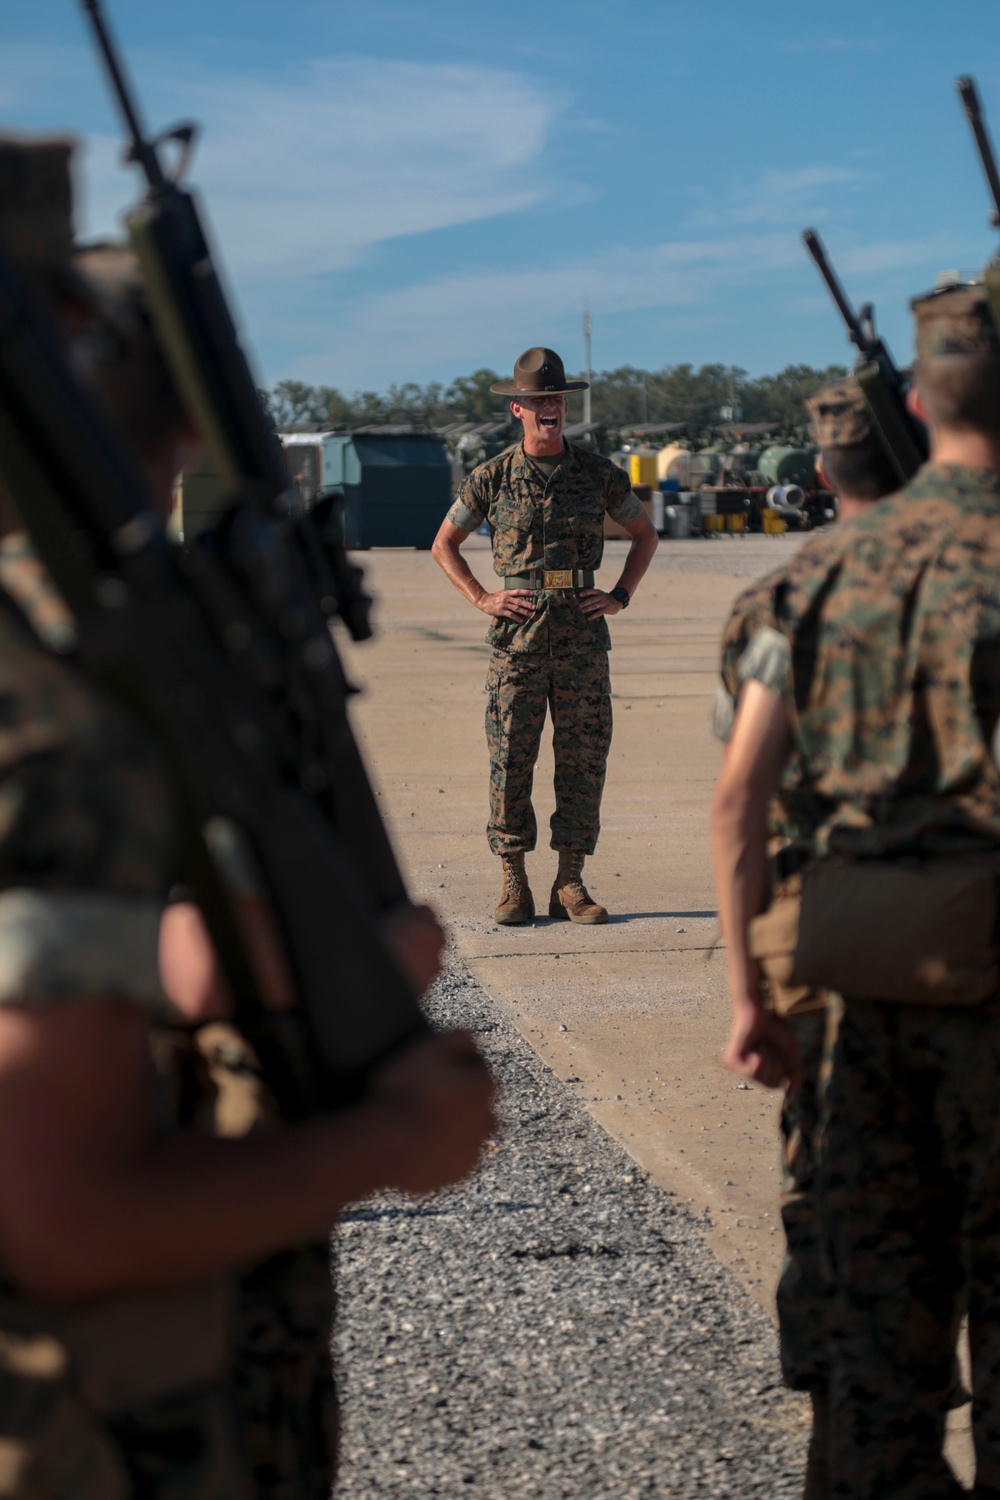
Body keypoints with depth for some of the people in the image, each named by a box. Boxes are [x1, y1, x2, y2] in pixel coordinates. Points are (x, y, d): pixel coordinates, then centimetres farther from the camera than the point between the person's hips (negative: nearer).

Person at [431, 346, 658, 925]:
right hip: (518, 635, -1)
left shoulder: (599, 474, 6)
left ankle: (571, 883, 9)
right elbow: (444, 543, 13)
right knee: (510, 759, -2)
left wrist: (620, 595, 6)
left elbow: (645, 534, 18)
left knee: (584, 758, 1)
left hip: (583, 634, 1)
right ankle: (515, 884, 6)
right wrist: (482, 598, 1)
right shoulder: (492, 478, 3)